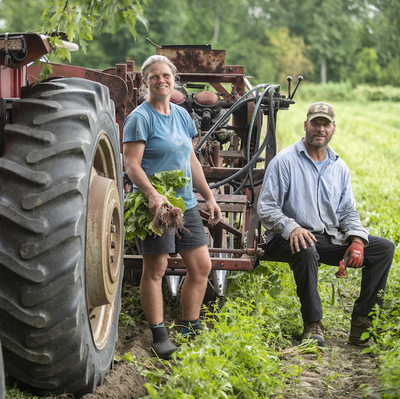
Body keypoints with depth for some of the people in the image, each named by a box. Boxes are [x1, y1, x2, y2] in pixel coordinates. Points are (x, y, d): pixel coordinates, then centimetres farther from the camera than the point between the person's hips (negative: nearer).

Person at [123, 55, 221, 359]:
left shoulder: (181, 115, 14)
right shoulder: (140, 118, -8)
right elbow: (131, 165, -15)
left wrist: (209, 196, 20)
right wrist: (152, 194, -29)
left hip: (186, 203, 7)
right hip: (156, 205, -7)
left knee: (201, 266, 8)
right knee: (155, 268, -3)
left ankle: (191, 329, 20)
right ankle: (159, 336, 5)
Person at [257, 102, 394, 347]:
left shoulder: (339, 167, 14)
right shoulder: (284, 161, -3)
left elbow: (348, 211, 16)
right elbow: (266, 208, -7)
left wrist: (356, 238, -5)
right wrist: (291, 228, -26)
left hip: (331, 238, 6)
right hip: (290, 240, -5)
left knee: (384, 248, -12)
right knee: (306, 250, -41)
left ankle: (363, 322, -13)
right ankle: (313, 324, -28)